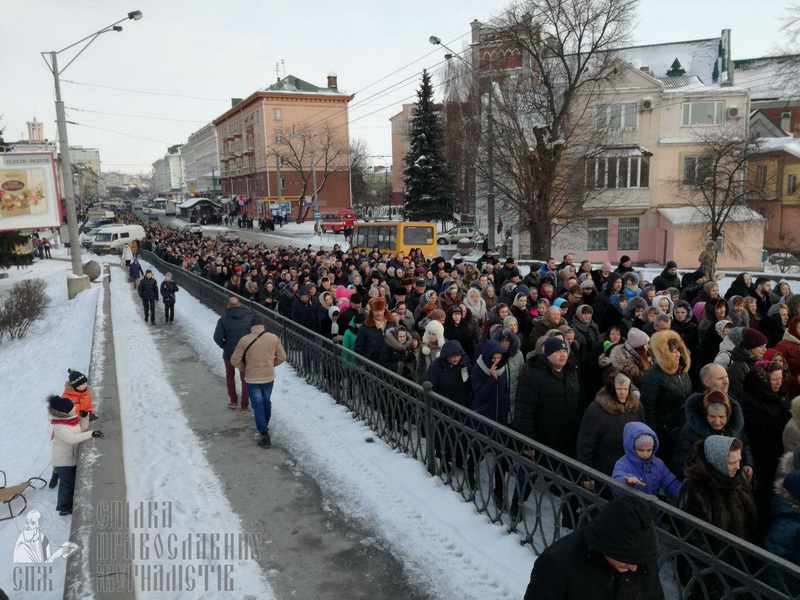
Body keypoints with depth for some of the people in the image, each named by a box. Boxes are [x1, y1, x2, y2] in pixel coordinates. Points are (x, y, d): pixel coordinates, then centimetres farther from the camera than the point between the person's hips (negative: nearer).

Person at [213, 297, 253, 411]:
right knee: (245, 378, 13)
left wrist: (224, 346, 3)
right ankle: (245, 405, 16)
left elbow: (217, 337, -14)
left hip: (229, 353, -1)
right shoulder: (249, 317, -7)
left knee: (230, 376, 22)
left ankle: (233, 401, 24)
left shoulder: (223, 320, -12)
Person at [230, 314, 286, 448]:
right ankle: (264, 426, 44)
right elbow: (282, 358, 1)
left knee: (258, 406, 6)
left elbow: (234, 360, -9)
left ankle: (265, 436, 2)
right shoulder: (274, 338, -8)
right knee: (266, 402, 24)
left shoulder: (244, 340, -14)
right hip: (269, 377, 3)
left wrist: (244, 369, 9)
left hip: (252, 379, -2)